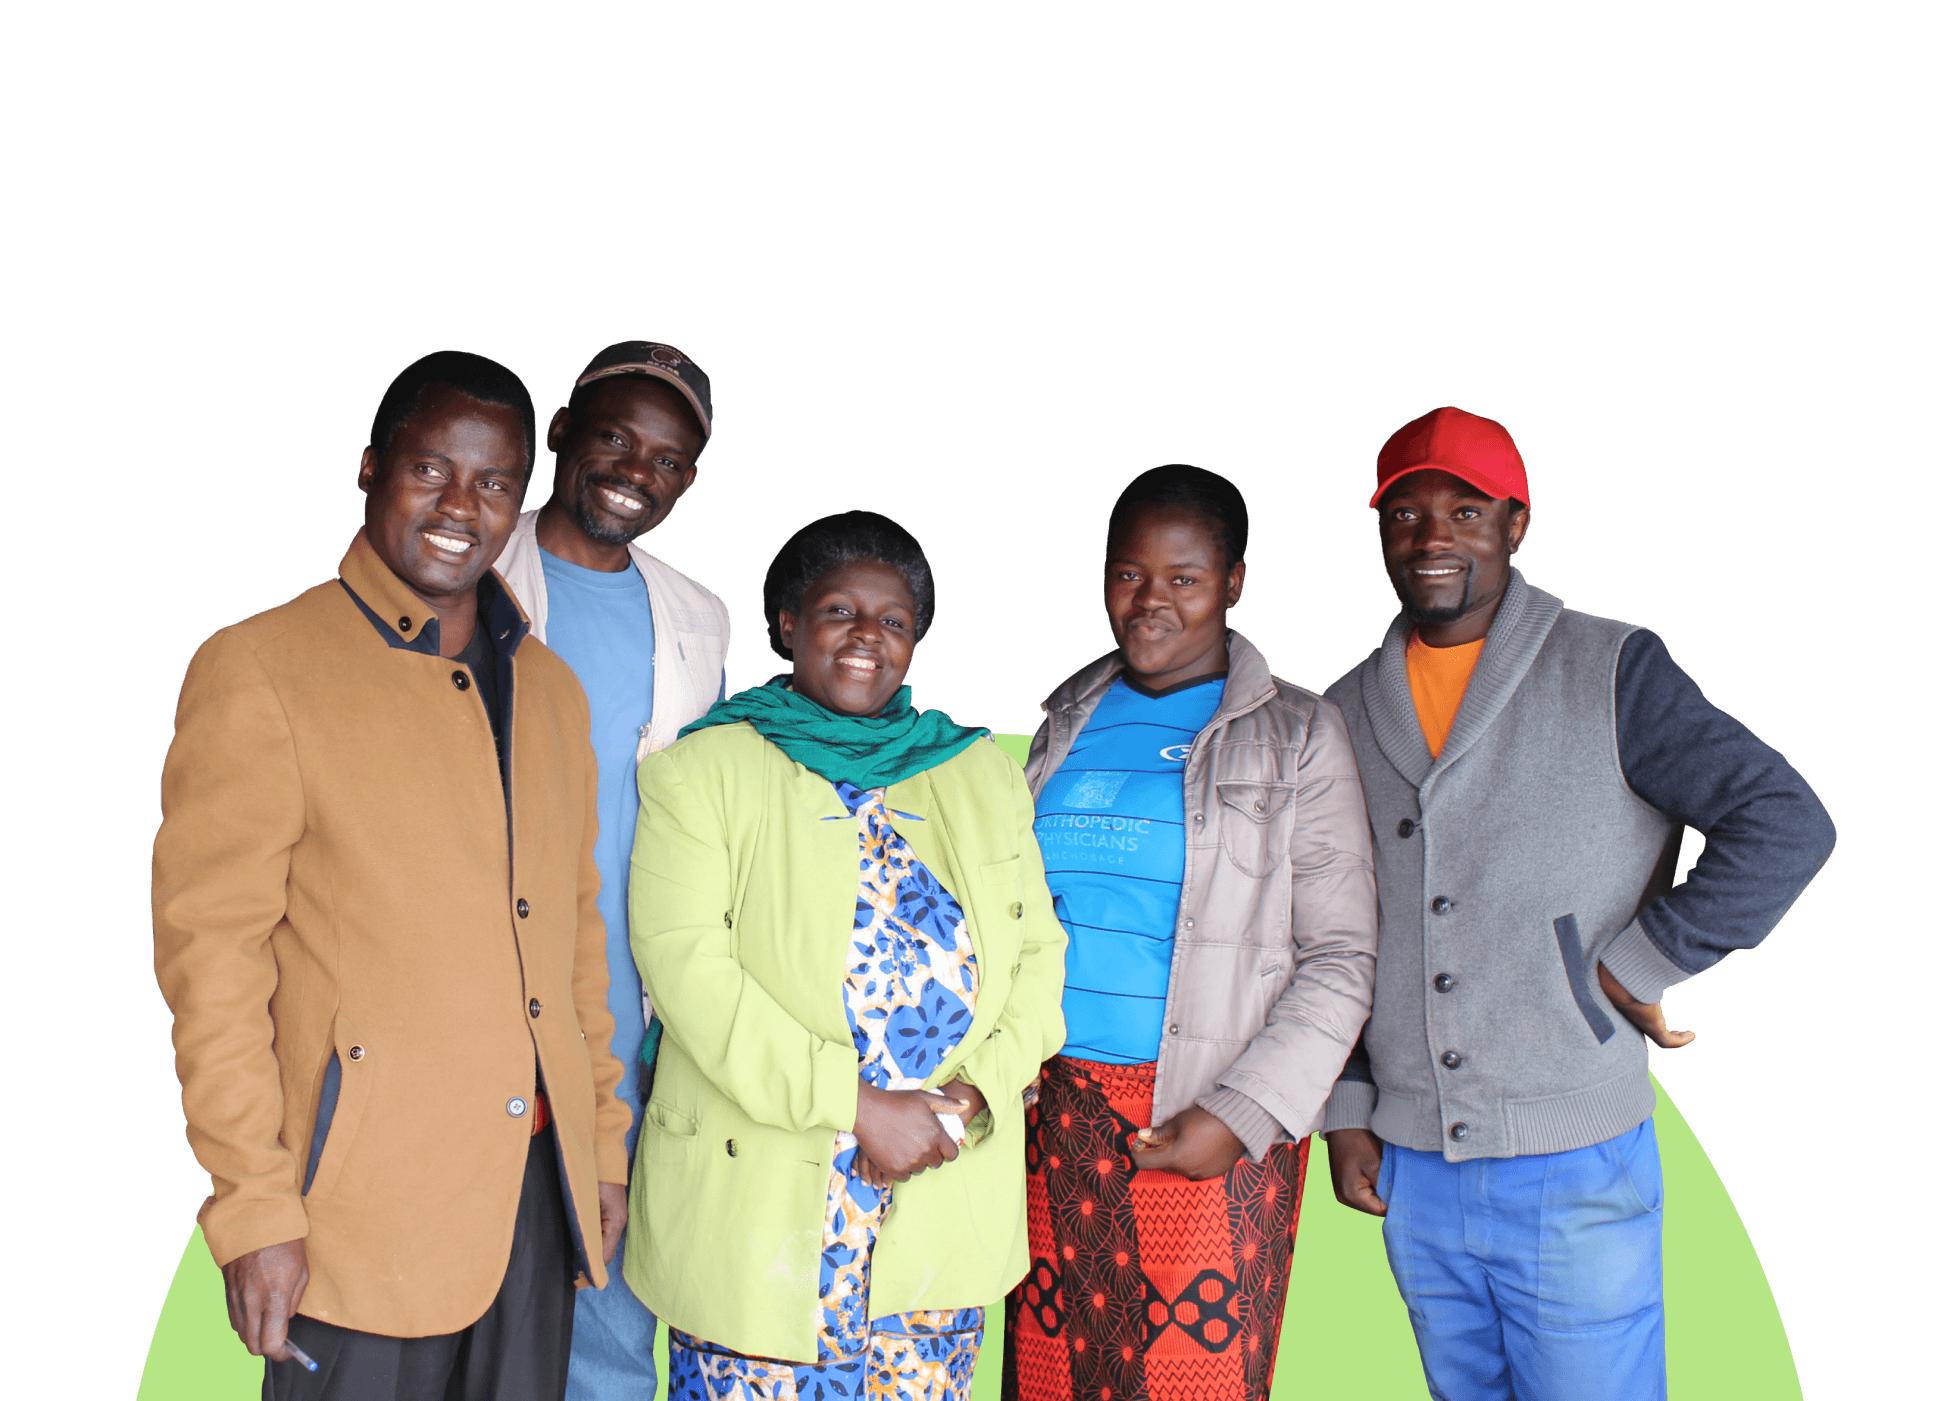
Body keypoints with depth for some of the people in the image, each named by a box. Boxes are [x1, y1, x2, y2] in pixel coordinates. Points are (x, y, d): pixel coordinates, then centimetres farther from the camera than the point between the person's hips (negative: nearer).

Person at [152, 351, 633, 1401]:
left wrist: (603, 1144, 13)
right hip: (365, 1202, -5)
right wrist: (253, 1212, -13)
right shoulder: (256, 671, -7)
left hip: (538, 1187, 5)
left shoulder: (551, 690, 12)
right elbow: (210, 953, -10)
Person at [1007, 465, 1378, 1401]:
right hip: (1058, 1109, 4)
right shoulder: (1068, 722, 11)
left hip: (1219, 1122, -3)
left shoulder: (1295, 736, -1)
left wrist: (1242, 1114, -13)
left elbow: (1340, 957, -4)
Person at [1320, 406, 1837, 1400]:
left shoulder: (1611, 673, -5)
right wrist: (1347, 1109, 8)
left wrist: (1637, 963, -10)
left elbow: (1787, 827, -9)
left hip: (1576, 1171, -4)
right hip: (1409, 1170, 4)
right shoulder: (1349, 711, 7)